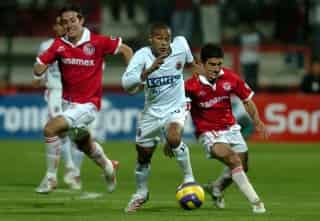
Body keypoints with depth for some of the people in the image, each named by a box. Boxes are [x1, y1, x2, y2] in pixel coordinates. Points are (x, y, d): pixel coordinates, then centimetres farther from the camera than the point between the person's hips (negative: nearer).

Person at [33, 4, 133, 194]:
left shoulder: (97, 42, -14)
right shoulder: (59, 45, -4)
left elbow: (126, 50, -3)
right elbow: (38, 70, -6)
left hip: (88, 104, -6)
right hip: (68, 102, 6)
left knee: (50, 128, -23)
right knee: (83, 143, 25)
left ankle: (51, 177, -11)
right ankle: (108, 166, 54)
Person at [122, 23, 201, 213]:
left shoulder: (180, 45, -13)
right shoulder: (142, 55, -18)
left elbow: (190, 62, 13)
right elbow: (126, 83, -32)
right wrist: (149, 70, -43)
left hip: (175, 108, -1)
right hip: (152, 111, 1)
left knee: (173, 138, -32)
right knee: (143, 155, 11)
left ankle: (189, 178, -11)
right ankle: (141, 193, 38)